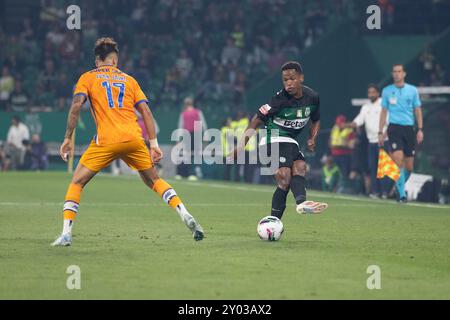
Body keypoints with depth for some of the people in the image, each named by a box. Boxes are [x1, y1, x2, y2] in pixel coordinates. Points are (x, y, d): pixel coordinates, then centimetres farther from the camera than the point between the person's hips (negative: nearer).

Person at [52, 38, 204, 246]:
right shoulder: (129, 80, 20)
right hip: (134, 139, 3)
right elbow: (146, 112, 12)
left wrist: (68, 139, -1)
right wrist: (154, 143, 11)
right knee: (154, 180, 21)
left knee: (77, 183, 8)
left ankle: (66, 233, -5)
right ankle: (186, 216, 7)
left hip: (106, 141, -3)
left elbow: (76, 106, -3)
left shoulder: (87, 78, 12)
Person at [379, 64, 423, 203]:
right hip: (394, 128, -2)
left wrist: (420, 129, -1)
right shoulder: (387, 91, 7)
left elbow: (418, 110, 9)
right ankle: (401, 194, -14)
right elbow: (383, 112, 11)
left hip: (409, 129, 2)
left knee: (409, 166, 3)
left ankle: (400, 186, 29)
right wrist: (380, 132, 6)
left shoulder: (412, 90, 7)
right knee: (398, 161, -17)